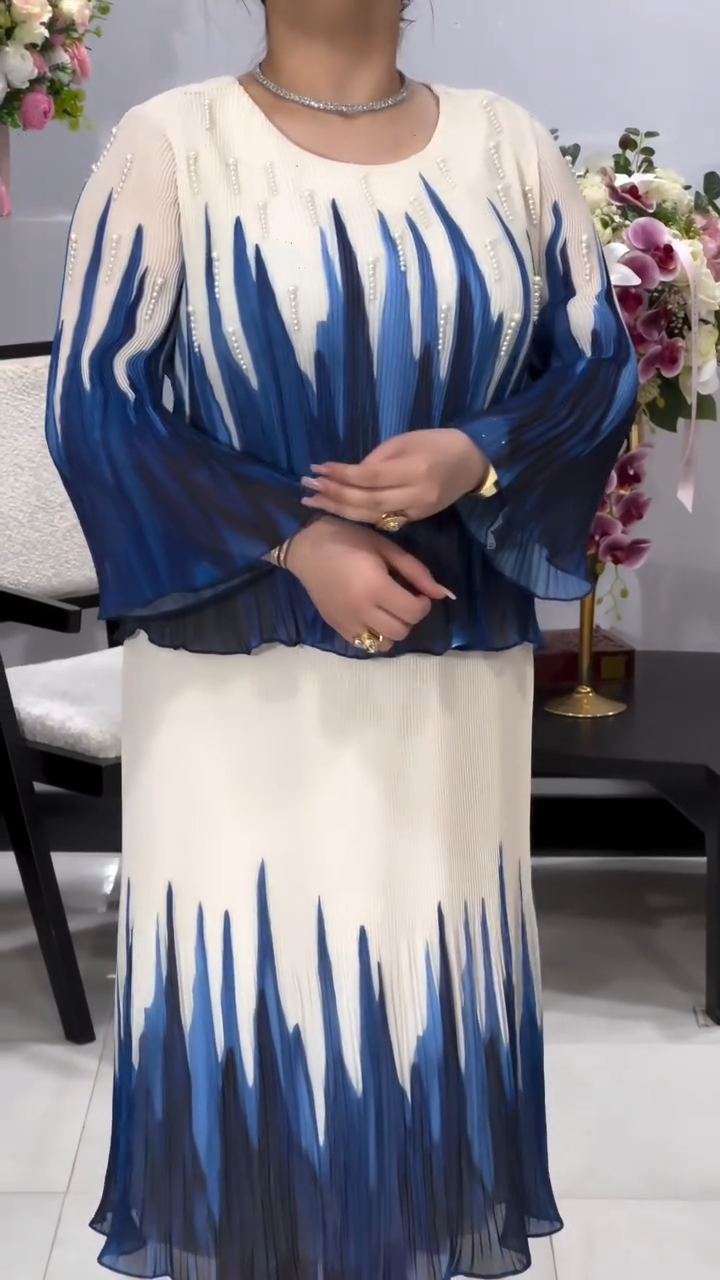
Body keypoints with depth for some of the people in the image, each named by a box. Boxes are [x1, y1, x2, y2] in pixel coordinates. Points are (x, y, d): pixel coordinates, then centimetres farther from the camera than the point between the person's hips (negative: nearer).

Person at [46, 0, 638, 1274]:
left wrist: (478, 457, -13)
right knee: (240, 989, 5)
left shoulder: (507, 147, 6)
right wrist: (294, 539, -15)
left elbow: (601, 363, 8)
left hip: (454, 658, 3)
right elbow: (92, 402, -6)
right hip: (238, 663, -2)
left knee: (439, 991, 11)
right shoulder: (169, 145, -3)